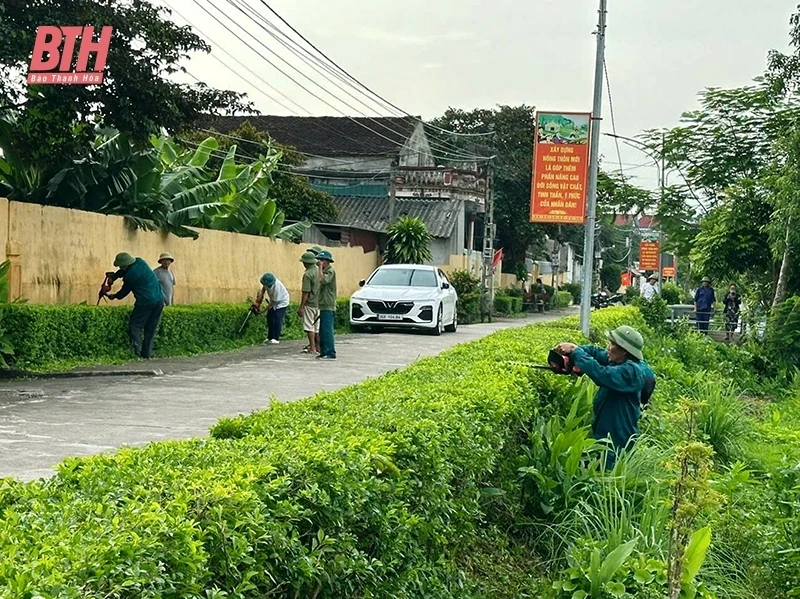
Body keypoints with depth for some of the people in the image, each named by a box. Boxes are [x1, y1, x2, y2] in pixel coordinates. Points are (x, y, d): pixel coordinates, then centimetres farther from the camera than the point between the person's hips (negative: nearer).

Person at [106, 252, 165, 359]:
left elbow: (125, 291, 3)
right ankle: (147, 355, 13)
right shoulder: (140, 262, 8)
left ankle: (136, 352, -10)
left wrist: (114, 296, 21)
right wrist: (113, 277, 16)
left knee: (134, 326, 0)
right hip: (159, 300, 8)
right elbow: (123, 272, 25)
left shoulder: (130, 275, -14)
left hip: (146, 302, -8)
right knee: (151, 329, 11)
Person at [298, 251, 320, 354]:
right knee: (317, 327, 13)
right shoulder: (319, 270, 7)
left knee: (309, 327, -3)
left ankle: (312, 348, -4)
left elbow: (306, 292, -17)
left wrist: (301, 307, -14)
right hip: (319, 303, 8)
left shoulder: (307, 274, -16)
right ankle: (318, 346, 17)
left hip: (310, 303, -7)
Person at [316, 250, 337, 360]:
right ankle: (324, 352, 16)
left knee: (327, 330, -12)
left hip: (328, 307, -10)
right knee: (323, 331, 12)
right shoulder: (325, 271, 19)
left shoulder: (330, 271, -10)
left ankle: (331, 353, -12)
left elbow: (322, 280, -28)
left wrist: (320, 267, -20)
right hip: (324, 306, 10)